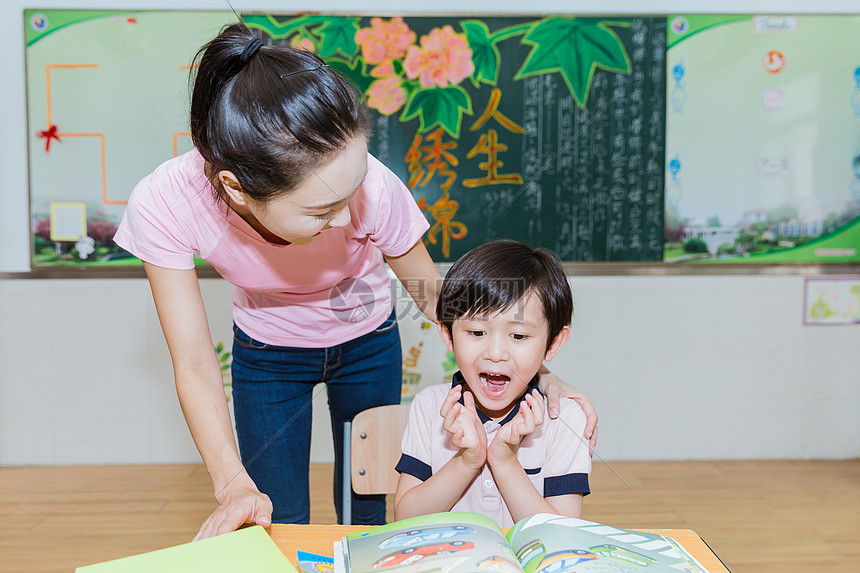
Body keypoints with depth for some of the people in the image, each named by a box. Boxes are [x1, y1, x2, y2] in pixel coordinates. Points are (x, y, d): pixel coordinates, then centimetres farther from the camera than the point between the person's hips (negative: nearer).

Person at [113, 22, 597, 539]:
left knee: (368, 511, 12)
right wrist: (233, 485, -36)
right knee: (276, 521, 5)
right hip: (265, 353, 0)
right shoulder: (163, 206, -34)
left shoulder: (373, 189, -36)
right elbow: (195, 362, -25)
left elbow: (431, 289, -18)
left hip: (367, 344, 0)